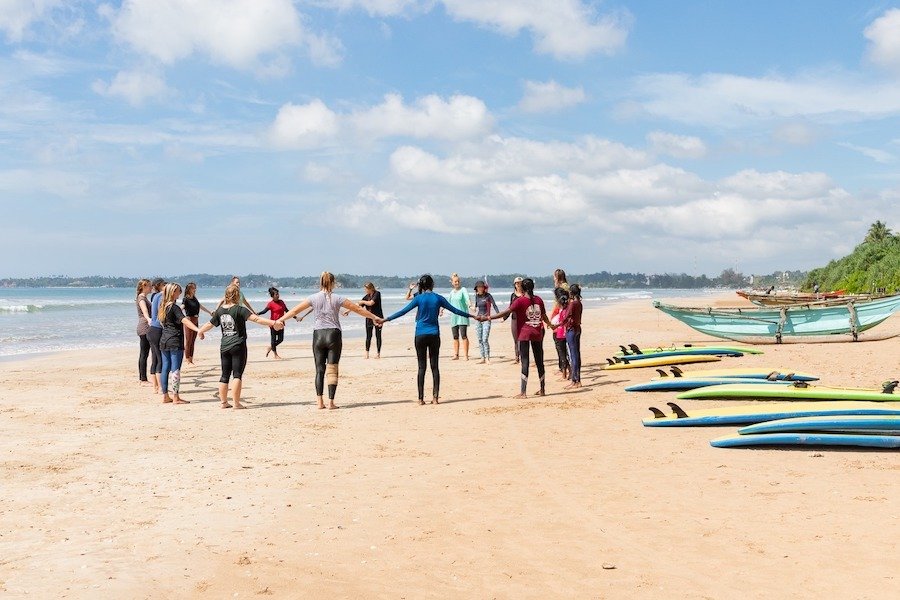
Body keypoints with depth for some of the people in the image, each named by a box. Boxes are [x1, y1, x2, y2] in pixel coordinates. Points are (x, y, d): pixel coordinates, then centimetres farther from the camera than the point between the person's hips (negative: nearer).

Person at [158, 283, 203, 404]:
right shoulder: (174, 307, -13)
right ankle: (176, 398, -4)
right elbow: (184, 320, -28)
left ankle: (165, 396, 13)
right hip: (175, 341, -8)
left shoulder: (163, 306, 10)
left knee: (165, 368, 9)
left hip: (164, 340, 8)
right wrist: (198, 329, -41)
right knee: (176, 369, -5)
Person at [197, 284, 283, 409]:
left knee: (225, 375, 12)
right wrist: (273, 323, -27)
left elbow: (210, 324, 18)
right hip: (238, 346, -5)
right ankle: (236, 403, -4)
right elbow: (256, 319, -23)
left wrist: (200, 331, 38)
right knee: (237, 375, -3)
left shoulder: (220, 311, 5)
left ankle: (224, 402, 17)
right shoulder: (239, 310, -12)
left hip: (224, 346, 6)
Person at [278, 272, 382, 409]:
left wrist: (280, 319, 21)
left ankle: (320, 402, 4)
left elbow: (295, 310, 7)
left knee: (319, 369, 7)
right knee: (332, 370, 0)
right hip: (333, 335, -1)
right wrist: (375, 317, 11)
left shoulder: (314, 298, 1)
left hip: (318, 335, 1)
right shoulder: (337, 298, -2)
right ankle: (331, 402, -4)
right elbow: (358, 309, 3)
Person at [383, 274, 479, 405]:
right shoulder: (438, 298, 2)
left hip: (420, 335, -1)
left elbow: (403, 311, -5)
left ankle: (421, 398, 1)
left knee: (421, 367, 2)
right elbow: (455, 310, 8)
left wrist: (386, 319, 1)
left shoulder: (419, 298, -3)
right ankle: (435, 397, 2)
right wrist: (472, 316, 20)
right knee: (435, 366, 5)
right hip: (434, 335, 1)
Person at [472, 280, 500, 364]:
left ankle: (487, 358, -9)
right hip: (478, 320, 5)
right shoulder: (477, 296, 7)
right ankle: (482, 358, 9)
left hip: (486, 320, -5)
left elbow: (494, 305, -11)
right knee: (480, 340, 4)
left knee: (485, 340, -14)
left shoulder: (488, 295, -7)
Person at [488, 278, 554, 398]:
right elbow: (544, 316, 20)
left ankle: (523, 393, -8)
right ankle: (542, 390, 21)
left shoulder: (520, 300, -9)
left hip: (524, 334, -4)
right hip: (537, 334, 4)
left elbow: (506, 312, -17)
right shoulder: (538, 300, 6)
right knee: (539, 361, 13)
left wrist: (489, 317, -17)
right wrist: (550, 324, 41)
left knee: (525, 362, -5)